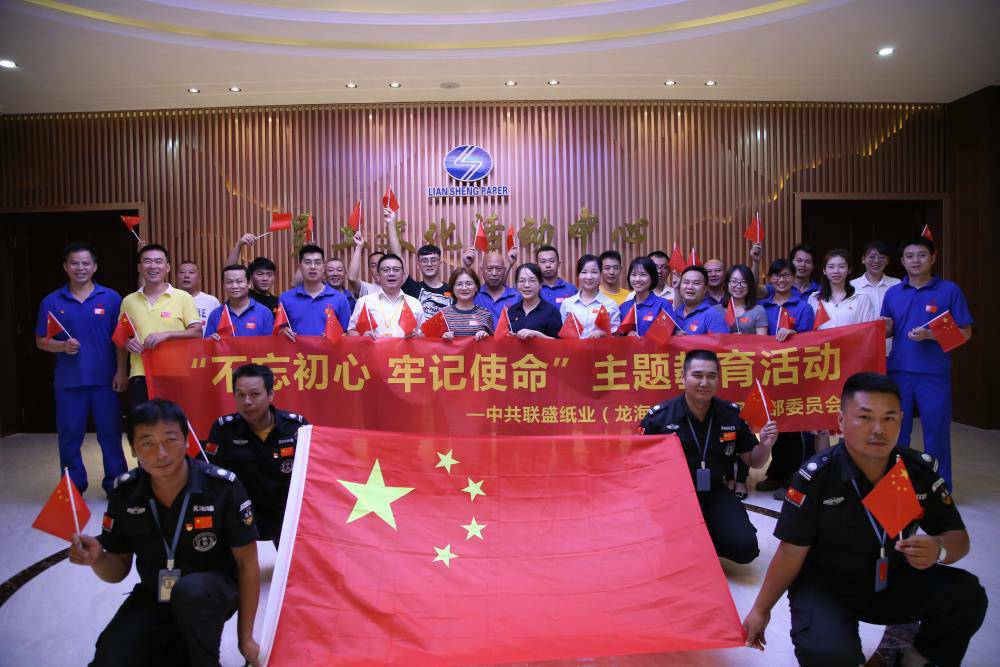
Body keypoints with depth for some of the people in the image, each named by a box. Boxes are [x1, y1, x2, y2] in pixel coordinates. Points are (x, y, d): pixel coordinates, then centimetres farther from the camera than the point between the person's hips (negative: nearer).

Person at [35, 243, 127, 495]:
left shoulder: (111, 298, 2)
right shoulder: (52, 301, 5)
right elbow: (41, 341, 8)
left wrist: (121, 371, -5)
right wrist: (62, 346, -13)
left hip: (105, 379, -1)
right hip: (68, 381, 1)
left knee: (110, 434, 4)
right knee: (69, 436, 8)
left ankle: (115, 485, 16)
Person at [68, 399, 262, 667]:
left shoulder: (223, 487, -22)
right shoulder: (125, 492, -10)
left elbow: (248, 565, -13)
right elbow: (118, 571, 2)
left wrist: (246, 637, -10)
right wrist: (97, 558, -22)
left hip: (214, 588, -4)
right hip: (153, 596, 4)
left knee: (190, 591, -36)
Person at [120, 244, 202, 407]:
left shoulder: (183, 297, 1)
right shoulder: (129, 301, 11)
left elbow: (197, 333, -3)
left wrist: (167, 334, -16)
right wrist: (126, 343, -3)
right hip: (140, 376, 3)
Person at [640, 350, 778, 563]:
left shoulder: (732, 415, -1)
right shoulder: (659, 416, -13)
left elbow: (754, 462, 9)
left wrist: (765, 445, -12)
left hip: (714, 493, 4)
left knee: (745, 546, -14)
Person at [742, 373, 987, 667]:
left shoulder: (921, 470, -8)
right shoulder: (815, 477, -20)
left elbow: (958, 538, 0)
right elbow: (792, 552, -12)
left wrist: (938, 549, -26)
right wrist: (760, 610, -7)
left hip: (894, 582, 4)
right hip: (824, 585, -4)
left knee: (966, 595, -19)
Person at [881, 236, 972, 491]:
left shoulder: (949, 290, -1)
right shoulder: (893, 293, 9)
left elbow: (965, 333, -3)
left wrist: (929, 335, -17)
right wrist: (886, 327, -9)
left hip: (934, 374, -3)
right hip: (899, 371, 3)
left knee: (936, 432, 4)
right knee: (896, 431, 10)